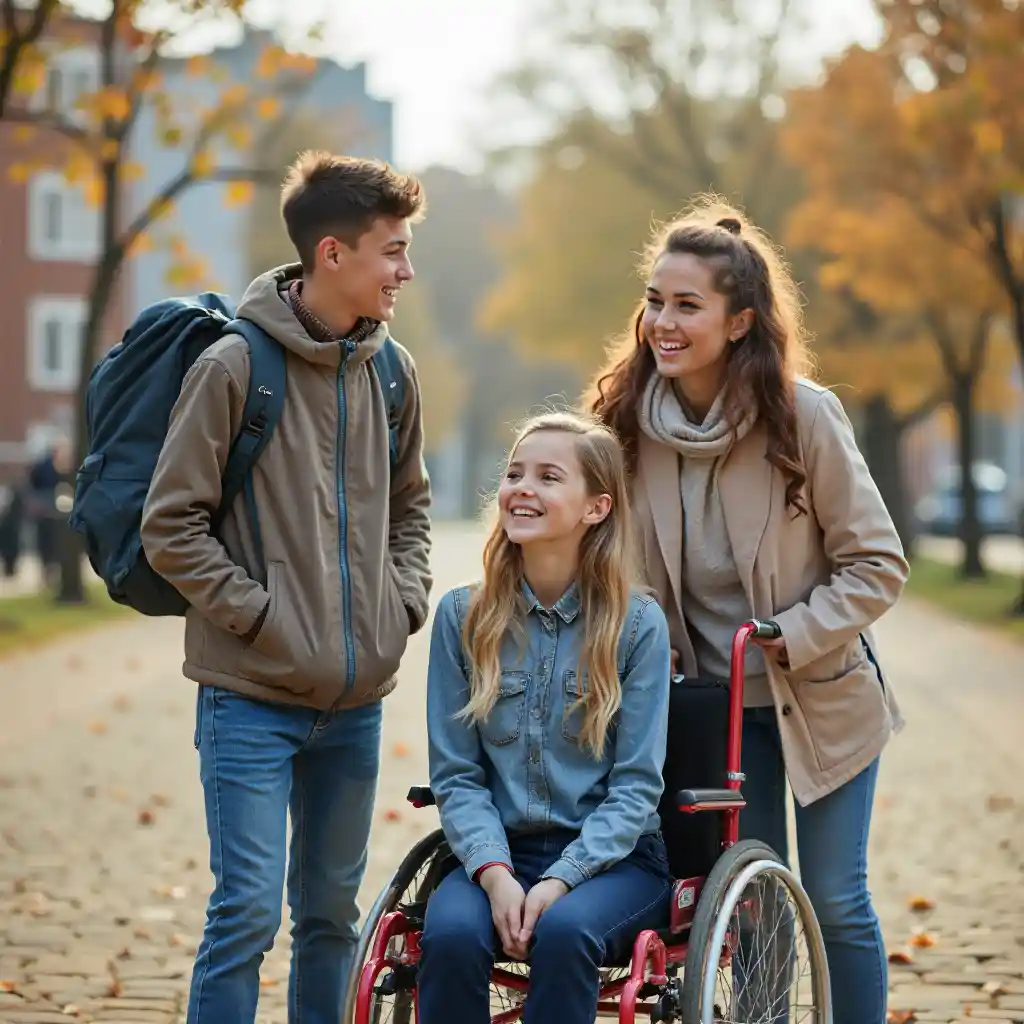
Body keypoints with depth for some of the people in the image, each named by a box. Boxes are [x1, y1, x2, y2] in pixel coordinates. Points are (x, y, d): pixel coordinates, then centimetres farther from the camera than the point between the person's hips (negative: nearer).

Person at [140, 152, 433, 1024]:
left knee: (332, 912, 13)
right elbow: (171, 525, -9)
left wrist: (404, 600, 7)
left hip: (357, 699, 6)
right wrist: (256, 611, -13)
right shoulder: (234, 367, -10)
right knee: (249, 912, -8)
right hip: (253, 697, -6)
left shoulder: (390, 371, 7)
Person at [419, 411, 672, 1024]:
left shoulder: (638, 624, -2)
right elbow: (456, 775, 2)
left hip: (611, 859, -2)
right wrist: (495, 875, -15)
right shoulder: (462, 618, 4)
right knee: (451, 933, -30)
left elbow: (636, 786, -4)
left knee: (564, 930, -34)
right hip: (498, 854, 2)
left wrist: (558, 882, -18)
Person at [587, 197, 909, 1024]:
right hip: (715, 703, 3)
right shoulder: (630, 420, -9)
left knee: (835, 901, 2)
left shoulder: (804, 415, -18)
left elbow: (877, 565, -12)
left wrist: (785, 639, -20)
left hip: (822, 698, -3)